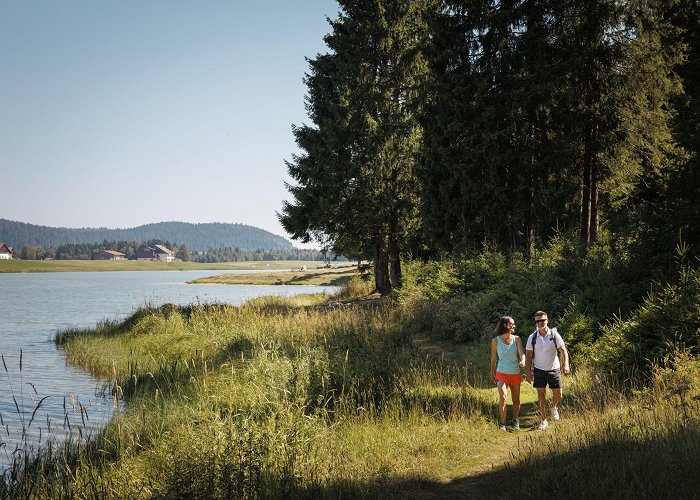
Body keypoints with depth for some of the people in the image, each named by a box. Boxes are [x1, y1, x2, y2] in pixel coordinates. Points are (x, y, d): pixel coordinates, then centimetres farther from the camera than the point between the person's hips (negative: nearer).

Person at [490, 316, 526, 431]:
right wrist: (492, 374, 11)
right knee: (503, 397, -20)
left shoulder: (516, 339, 0)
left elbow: (521, 352, -14)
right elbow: (493, 359, 5)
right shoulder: (496, 341, -5)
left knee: (516, 400, 11)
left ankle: (515, 420, 33)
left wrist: (523, 361, -37)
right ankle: (502, 423, -7)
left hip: (515, 374, 2)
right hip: (502, 374, -2)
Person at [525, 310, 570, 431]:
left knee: (558, 395, 3)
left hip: (554, 369, 0)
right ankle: (543, 420, 11)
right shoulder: (532, 337, -3)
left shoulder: (554, 335, -6)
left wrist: (566, 366, -24)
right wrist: (528, 372, -4)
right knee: (541, 396, 0)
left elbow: (563, 351, -10)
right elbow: (528, 356, 2)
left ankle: (553, 407, 36)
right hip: (539, 370, 0)